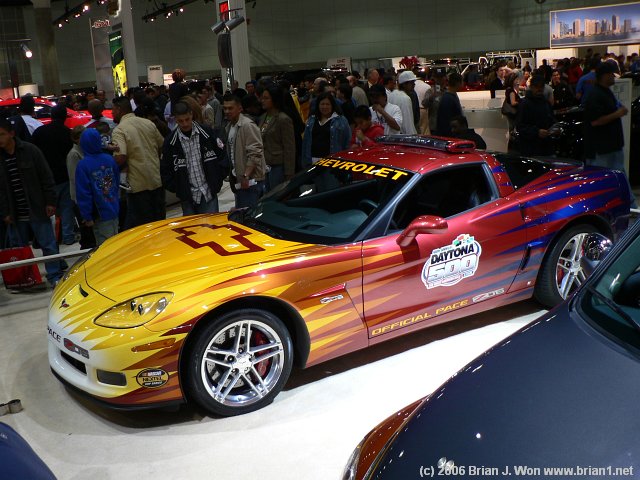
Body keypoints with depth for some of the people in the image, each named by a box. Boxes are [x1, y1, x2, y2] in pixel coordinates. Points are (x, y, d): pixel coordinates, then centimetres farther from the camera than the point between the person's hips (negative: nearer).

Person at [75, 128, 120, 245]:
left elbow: (83, 193, -13)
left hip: (100, 215, -5)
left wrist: (87, 216, -7)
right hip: (115, 211, 5)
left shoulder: (83, 165, -14)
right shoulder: (110, 159, 0)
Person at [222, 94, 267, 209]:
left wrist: (246, 176, -23)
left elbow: (255, 154, -21)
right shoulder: (229, 126, 13)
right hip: (238, 179, 9)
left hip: (251, 180, -9)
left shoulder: (247, 125, -15)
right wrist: (232, 175, 14)